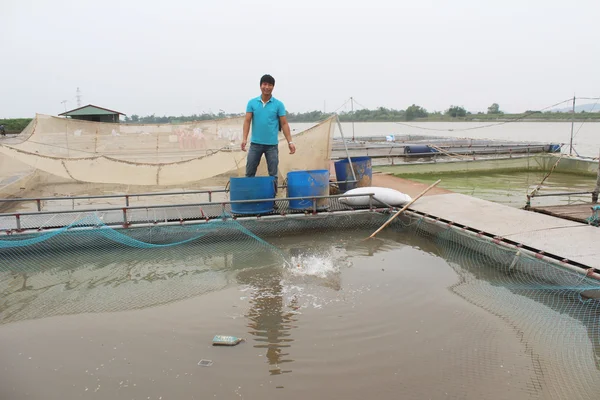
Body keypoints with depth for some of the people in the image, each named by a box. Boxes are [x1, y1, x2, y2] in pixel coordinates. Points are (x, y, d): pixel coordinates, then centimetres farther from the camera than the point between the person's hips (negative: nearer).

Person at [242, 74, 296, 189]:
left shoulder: (278, 104, 0)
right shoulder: (252, 103, 3)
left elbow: (284, 124, -1)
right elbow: (247, 121, -2)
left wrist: (290, 142, -9)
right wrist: (244, 138, -15)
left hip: (272, 144, -1)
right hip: (255, 143, 1)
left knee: (273, 174, 6)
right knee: (249, 173, 6)